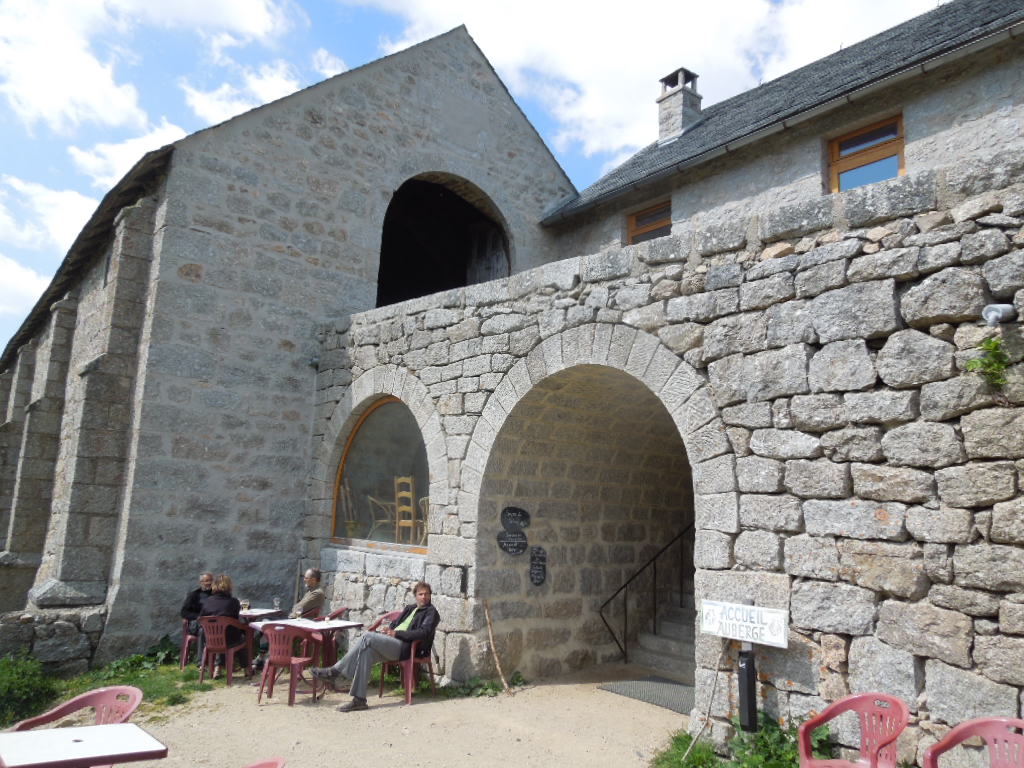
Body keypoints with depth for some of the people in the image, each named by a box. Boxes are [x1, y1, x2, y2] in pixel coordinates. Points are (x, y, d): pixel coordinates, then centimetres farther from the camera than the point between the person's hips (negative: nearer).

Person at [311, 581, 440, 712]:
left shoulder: (431, 612, 5)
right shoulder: (409, 609, 29)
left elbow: (423, 633, -10)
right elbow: (395, 623, 32)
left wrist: (396, 633, -11)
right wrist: (389, 630, 6)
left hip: (404, 646, -7)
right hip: (392, 644, 7)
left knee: (368, 636, -24)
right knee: (367, 651, -23)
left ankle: (335, 670, -19)